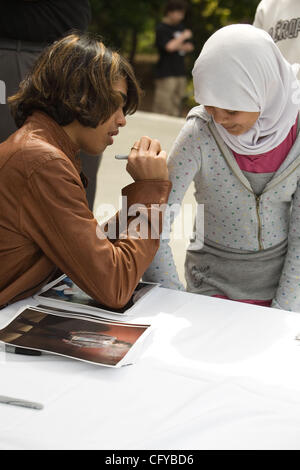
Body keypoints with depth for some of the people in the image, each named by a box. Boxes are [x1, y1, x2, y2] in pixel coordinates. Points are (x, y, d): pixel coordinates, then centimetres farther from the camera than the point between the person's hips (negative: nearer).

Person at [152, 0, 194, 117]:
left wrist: (179, 46, -3)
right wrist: (183, 36, -8)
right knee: (163, 107, -12)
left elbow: (189, 47, 17)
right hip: (166, 74, -8)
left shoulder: (180, 26, 17)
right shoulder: (162, 28, -8)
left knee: (177, 105, 10)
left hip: (180, 73, 8)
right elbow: (170, 47, -22)